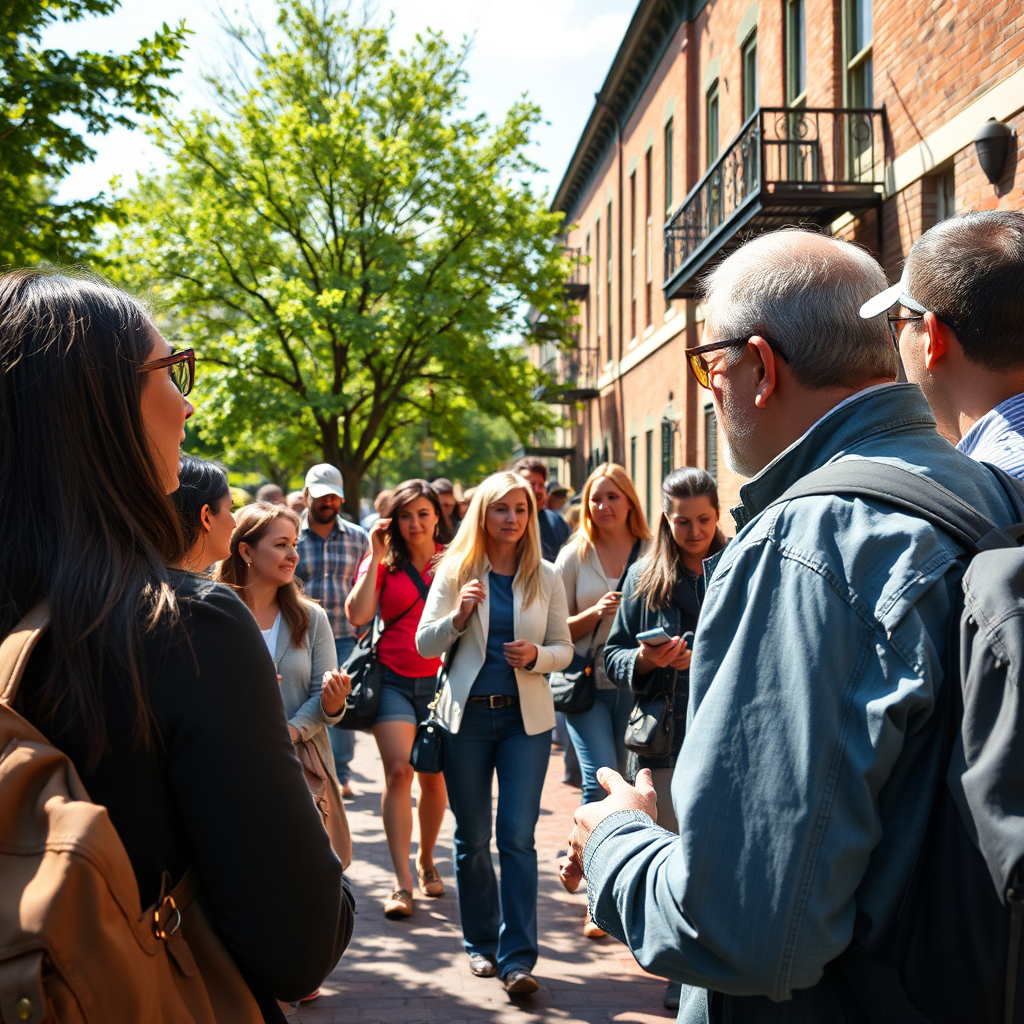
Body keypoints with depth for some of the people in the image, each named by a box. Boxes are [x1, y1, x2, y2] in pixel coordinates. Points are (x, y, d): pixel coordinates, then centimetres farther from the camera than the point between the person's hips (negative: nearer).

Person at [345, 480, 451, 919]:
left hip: (440, 680, 1)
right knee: (398, 770, -14)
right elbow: (358, 615, -11)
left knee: (433, 778, 9)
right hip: (394, 680, -1)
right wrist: (375, 556, -10)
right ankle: (401, 882, -11)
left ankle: (425, 859, 33)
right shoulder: (382, 563, 4)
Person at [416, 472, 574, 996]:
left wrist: (537, 655, -15)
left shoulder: (545, 577, 3)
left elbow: (564, 648, 6)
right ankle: (481, 943, 25)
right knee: (472, 838, 10)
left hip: (526, 717, 0)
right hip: (467, 715, 1)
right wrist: (459, 615, -18)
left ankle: (517, 957, -1)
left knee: (517, 836, -6)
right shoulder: (455, 571, 1)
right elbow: (424, 644, 0)